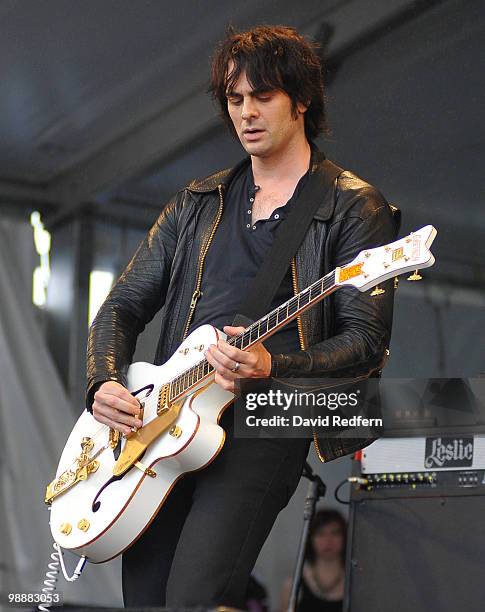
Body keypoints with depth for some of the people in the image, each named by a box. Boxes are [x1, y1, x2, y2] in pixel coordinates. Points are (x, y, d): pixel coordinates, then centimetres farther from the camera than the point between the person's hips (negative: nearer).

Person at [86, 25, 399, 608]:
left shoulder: (354, 208, 3)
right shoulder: (197, 202, 19)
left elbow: (366, 340, -4)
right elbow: (123, 305, 19)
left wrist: (272, 368, -21)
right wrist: (105, 383, -1)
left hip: (267, 421, -5)